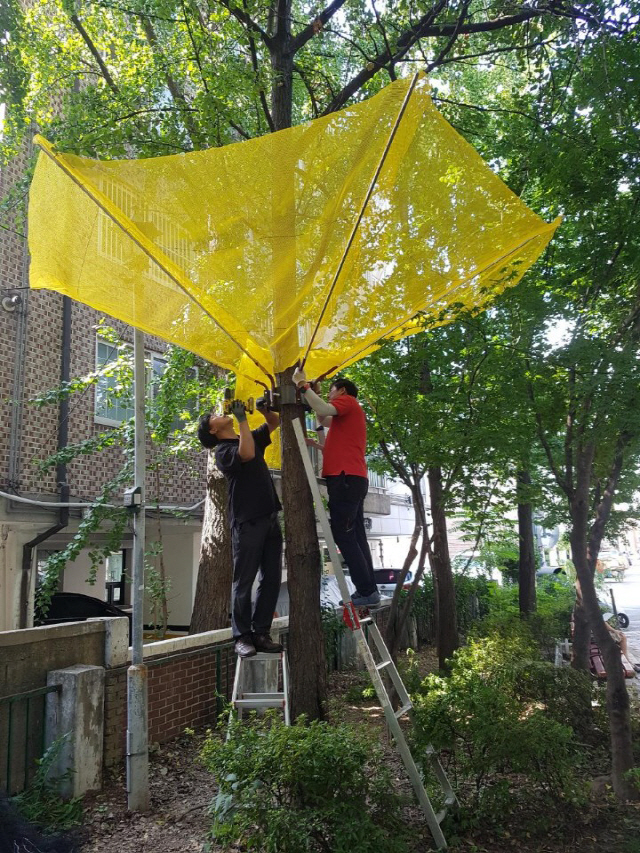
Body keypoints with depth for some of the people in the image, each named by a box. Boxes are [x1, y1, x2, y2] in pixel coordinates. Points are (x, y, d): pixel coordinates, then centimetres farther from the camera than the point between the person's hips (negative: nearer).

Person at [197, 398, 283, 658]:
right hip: (247, 522, -7)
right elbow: (246, 454, -24)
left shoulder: (252, 438, 18)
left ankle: (261, 633, 12)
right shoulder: (223, 451, -4)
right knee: (244, 582, -2)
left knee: (271, 579, 6)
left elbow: (275, 422, 26)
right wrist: (242, 419, -17)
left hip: (270, 518, 7)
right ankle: (242, 637, 6)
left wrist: (264, 409, 5)